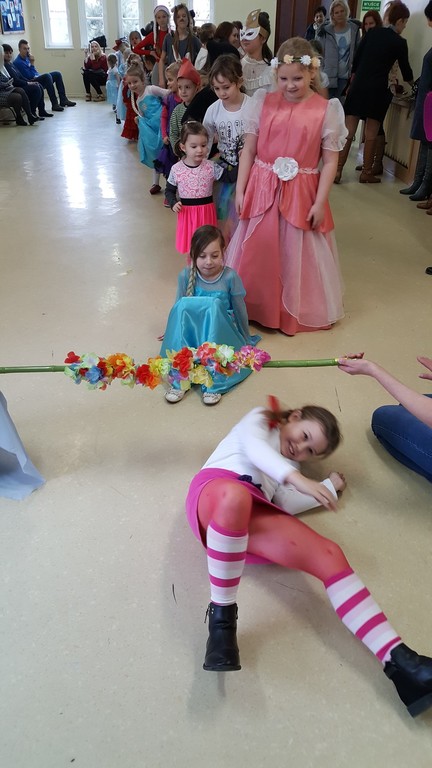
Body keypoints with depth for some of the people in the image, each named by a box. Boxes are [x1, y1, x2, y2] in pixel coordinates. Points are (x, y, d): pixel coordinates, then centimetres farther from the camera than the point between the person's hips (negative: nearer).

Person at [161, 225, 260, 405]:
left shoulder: (230, 277, -10)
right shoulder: (186, 276, -6)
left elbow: (240, 310, 0)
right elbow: (179, 307, 6)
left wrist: (245, 340, 9)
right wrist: (172, 333, 15)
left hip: (221, 332, -1)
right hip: (192, 334, 2)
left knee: (214, 304, -33)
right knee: (183, 305, -30)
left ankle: (213, 382, -35)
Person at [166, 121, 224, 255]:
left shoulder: (211, 167, -8)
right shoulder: (176, 169, -6)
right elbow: (169, 190, 5)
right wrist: (173, 203, -13)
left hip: (206, 212, 0)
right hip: (187, 212, 0)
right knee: (190, 245, 14)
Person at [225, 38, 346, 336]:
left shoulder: (326, 110, -4)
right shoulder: (266, 103, 3)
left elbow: (330, 161, -4)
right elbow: (248, 150, 3)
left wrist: (320, 202, -10)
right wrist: (240, 190, -1)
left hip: (300, 194, -2)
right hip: (262, 190, 2)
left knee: (296, 254, 8)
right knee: (256, 252, 10)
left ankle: (295, 311, 26)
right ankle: (255, 306, 30)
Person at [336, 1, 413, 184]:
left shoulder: (372, 33, 9)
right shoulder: (399, 42, -1)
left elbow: (356, 60, 10)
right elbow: (405, 68, 10)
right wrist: (411, 84, 29)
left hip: (358, 85, 4)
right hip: (378, 89, -4)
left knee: (348, 132, 2)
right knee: (371, 134, 5)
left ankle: (337, 170, -1)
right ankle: (366, 173, 11)